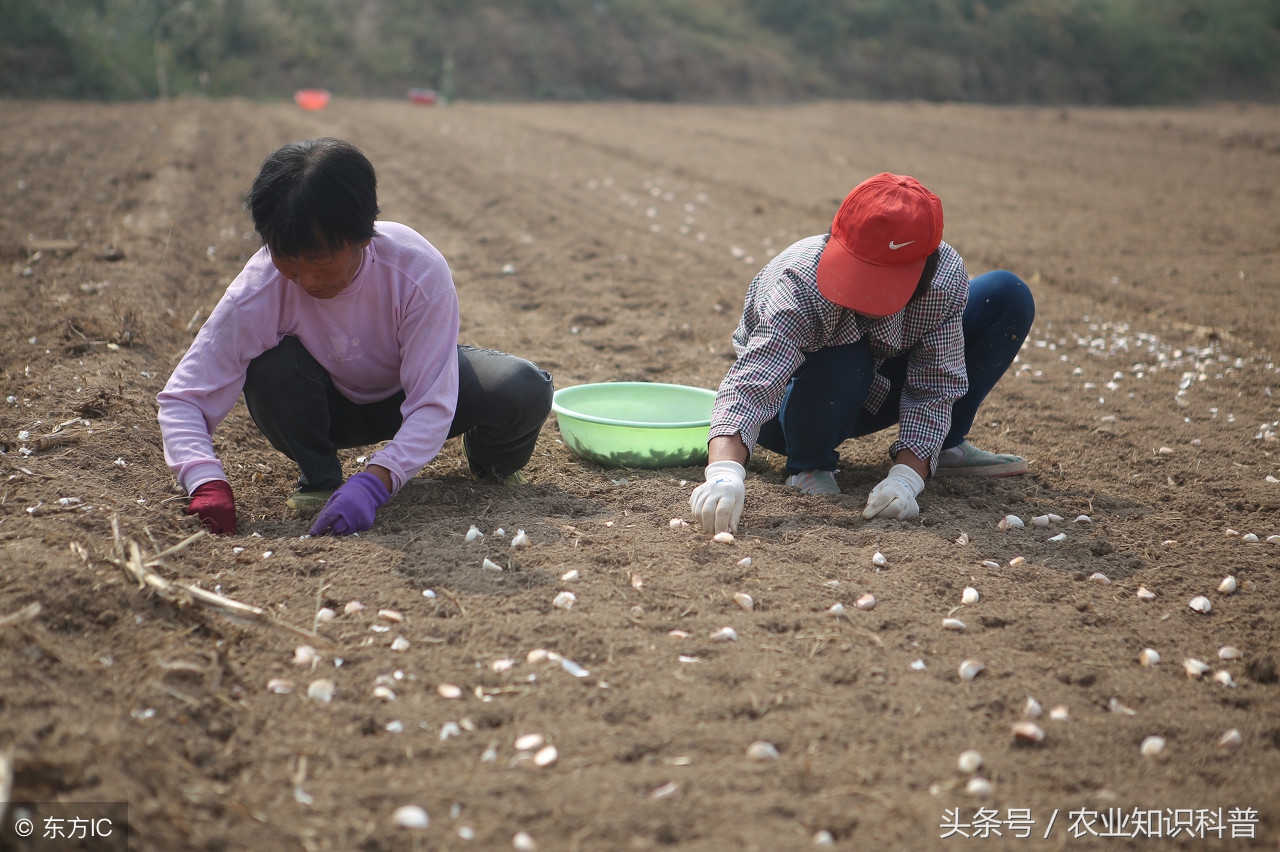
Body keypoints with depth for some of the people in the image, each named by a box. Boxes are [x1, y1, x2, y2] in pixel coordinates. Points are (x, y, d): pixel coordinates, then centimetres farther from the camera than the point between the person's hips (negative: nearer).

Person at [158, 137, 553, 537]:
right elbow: (182, 399, -27)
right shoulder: (257, 293, -31)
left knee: (525, 391, -28)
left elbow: (433, 404, -33)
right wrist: (207, 482, -47)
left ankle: (489, 457, 10)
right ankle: (318, 476, -5)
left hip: (407, 396, 0)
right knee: (270, 369, -35)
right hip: (329, 407, 0)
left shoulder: (420, 273, -34)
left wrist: (373, 483, -49)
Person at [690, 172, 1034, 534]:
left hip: (873, 394, 4)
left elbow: (934, 389, -25)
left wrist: (906, 477, -39)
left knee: (1008, 296, -11)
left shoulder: (946, 277, -28)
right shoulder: (802, 286, -39)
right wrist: (725, 471, -69)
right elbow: (750, 385, -51)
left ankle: (946, 446, 2)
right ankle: (808, 463, -9)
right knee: (843, 363, -41)